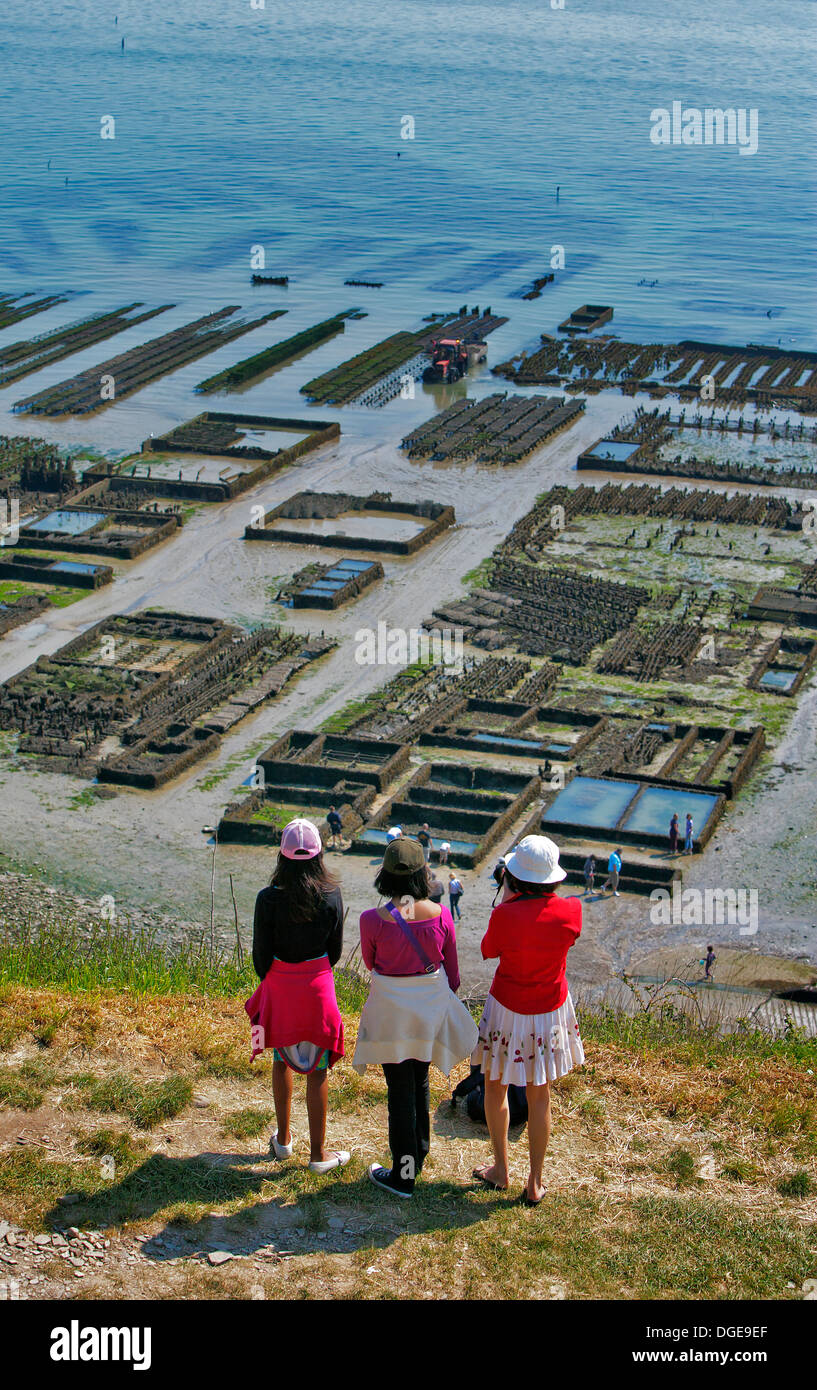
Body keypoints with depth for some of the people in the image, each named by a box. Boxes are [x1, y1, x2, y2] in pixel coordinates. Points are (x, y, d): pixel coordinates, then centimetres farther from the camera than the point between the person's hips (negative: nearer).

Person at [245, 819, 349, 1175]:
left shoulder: (269, 899, -15)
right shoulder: (331, 895, -12)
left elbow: (261, 953, -7)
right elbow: (336, 948, -1)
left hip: (279, 984, 1)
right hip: (318, 985, 0)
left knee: (281, 1062, 20)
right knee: (317, 1071, 8)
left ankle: (283, 1139, 32)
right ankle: (318, 1153, 16)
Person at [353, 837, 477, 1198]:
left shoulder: (373, 920, -21)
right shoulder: (440, 915, -12)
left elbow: (370, 963, -1)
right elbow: (452, 970, 0)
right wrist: (445, 997, 18)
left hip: (392, 1011, -3)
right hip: (432, 1006, 3)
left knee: (400, 1089, 8)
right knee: (420, 1081, 23)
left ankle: (404, 1175, 16)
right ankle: (418, 1156, 41)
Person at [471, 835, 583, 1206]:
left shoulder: (506, 915, -25)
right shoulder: (570, 910, -16)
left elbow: (488, 950, -5)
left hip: (508, 1009, -2)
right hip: (550, 1010, 3)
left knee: (496, 1087, 21)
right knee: (540, 1096, 16)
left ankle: (500, 1169, 32)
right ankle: (534, 1184, 22)